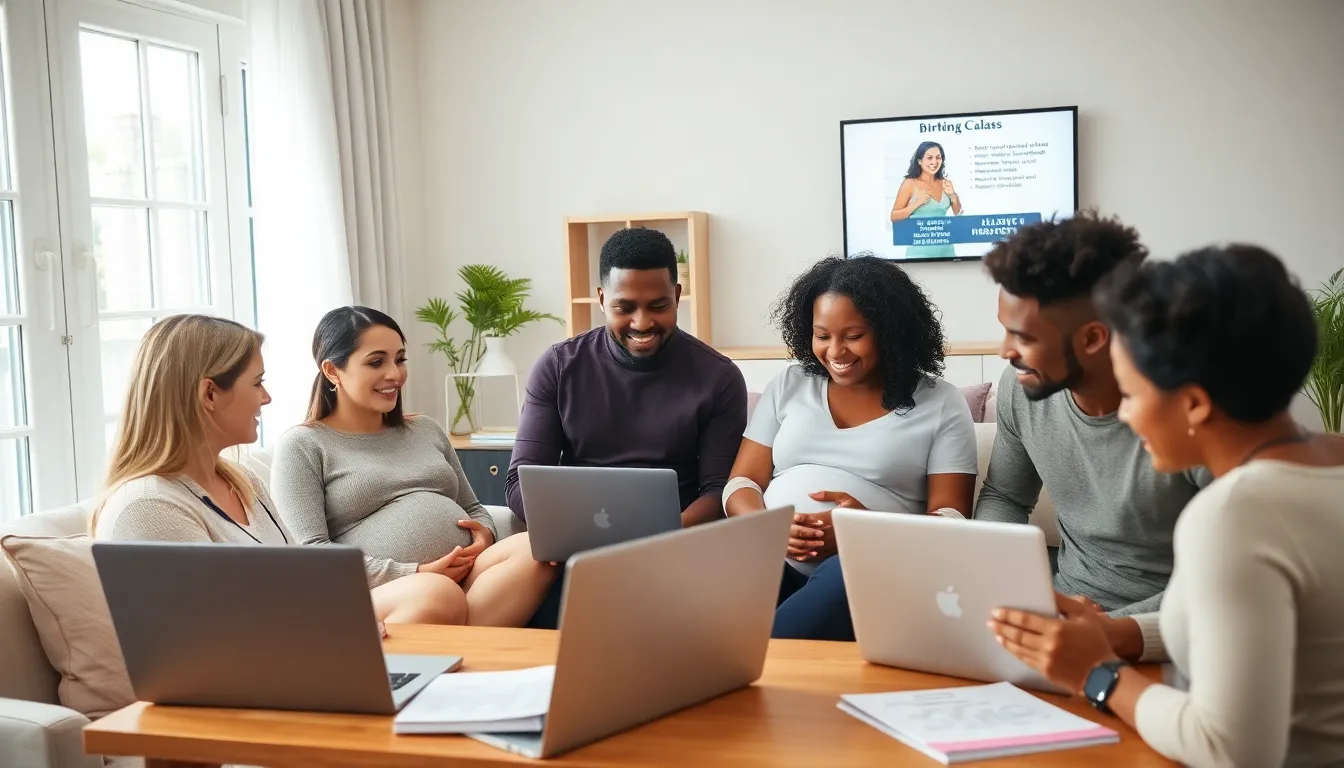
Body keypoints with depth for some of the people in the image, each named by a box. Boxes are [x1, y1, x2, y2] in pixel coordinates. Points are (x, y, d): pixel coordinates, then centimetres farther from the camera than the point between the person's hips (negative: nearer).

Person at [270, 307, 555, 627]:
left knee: (539, 547, -28)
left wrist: (484, 534, 4)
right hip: (381, 600, -7)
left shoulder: (426, 430, 25)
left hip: (467, 577, 7)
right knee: (440, 595, -42)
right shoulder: (303, 446, 6)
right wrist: (414, 574, -14)